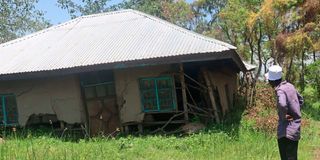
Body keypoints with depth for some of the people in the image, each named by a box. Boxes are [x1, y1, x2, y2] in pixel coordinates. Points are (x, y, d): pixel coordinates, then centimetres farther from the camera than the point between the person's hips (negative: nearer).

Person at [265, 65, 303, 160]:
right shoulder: (289, 86, 7)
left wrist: (284, 116, -22)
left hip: (286, 131, -8)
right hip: (295, 129, 8)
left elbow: (282, 104, -39)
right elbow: (300, 100, 23)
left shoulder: (280, 90, -18)